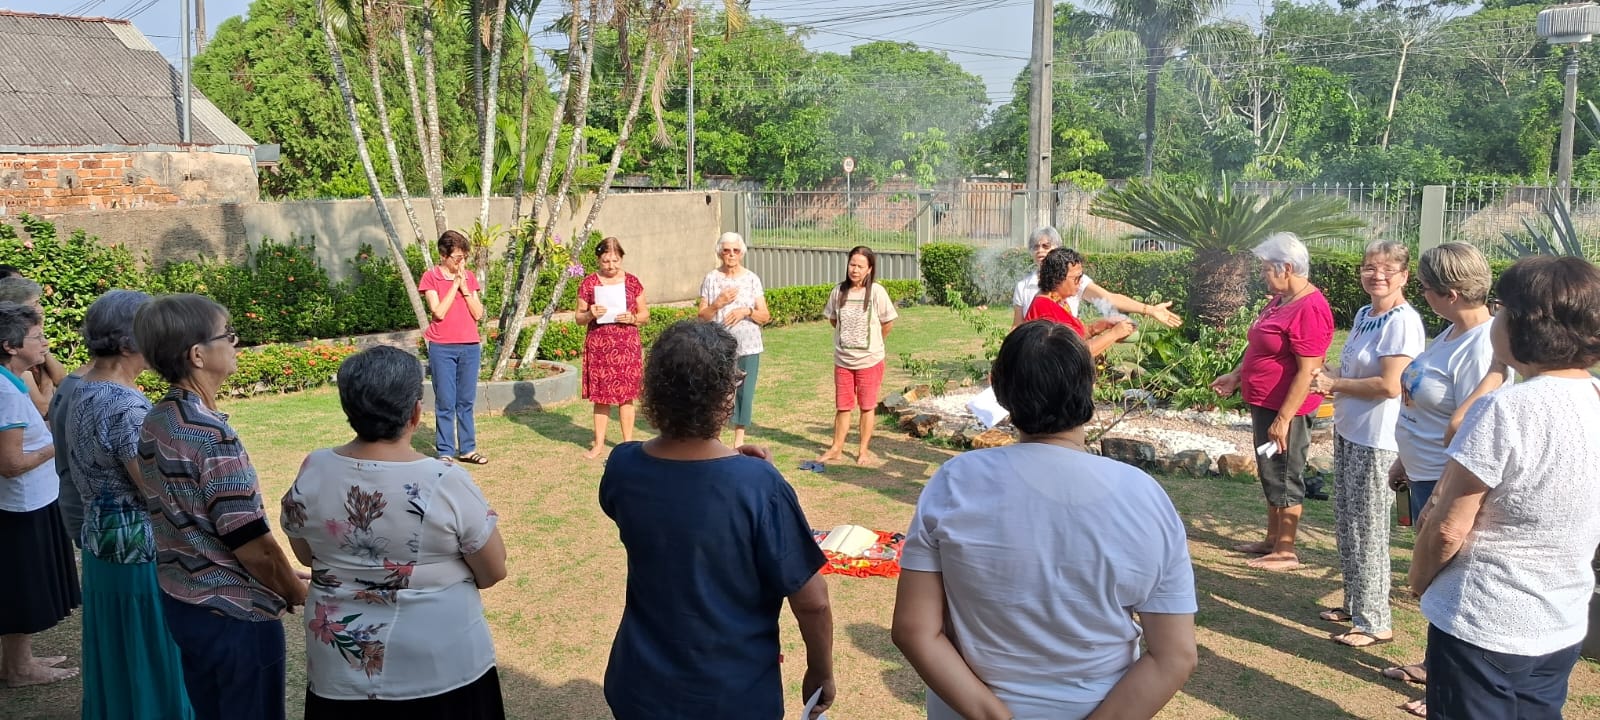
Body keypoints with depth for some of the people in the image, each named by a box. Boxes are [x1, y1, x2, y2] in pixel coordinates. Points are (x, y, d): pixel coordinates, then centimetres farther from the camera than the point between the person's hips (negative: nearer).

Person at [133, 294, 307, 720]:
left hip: (181, 601, 8)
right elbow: (250, 542, -23)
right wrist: (297, 594, -6)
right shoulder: (211, 435, -25)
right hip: (234, 613, -8)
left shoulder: (154, 423, 2)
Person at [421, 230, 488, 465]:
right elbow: (439, 312, -13)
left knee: (466, 401, 9)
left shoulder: (469, 277, 9)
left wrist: (464, 287, -7)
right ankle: (445, 452, 7)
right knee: (445, 403, 0)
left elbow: (478, 314, 2)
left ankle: (467, 449, 16)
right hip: (442, 348, -4)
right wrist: (454, 284, -11)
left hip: (470, 347, 4)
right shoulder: (431, 277, -2)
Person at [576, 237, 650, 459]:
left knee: (626, 396, 4)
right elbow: (579, 318, 6)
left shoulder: (632, 282, 4)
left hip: (627, 347, 0)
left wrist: (632, 318, -12)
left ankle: (628, 442, 15)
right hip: (599, 347, 0)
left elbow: (645, 315, 8)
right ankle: (599, 443, 15)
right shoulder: (589, 283, 2)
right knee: (601, 396, 4)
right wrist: (590, 314, -15)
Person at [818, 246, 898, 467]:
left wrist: (873, 343, 7)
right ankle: (836, 448, 22)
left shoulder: (876, 292, -12)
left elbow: (888, 323, -3)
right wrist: (848, 337, 9)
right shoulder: (839, 290, -2)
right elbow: (832, 319, 12)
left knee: (867, 407, 8)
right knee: (842, 406, 12)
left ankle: (863, 451, 19)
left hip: (869, 360, -3)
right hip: (843, 360, 3)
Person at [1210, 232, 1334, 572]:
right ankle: (1272, 540, 32)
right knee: (1270, 475, 19)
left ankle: (1286, 552, 13)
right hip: (1264, 403, 10)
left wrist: (1283, 419, -25)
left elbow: (1307, 372, -25)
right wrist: (1236, 376, 14)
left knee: (1284, 478, 1)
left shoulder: (1309, 310, -23)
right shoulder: (1282, 300, 8)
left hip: (1284, 409, -10)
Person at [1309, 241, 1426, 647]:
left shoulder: (1403, 321, -17)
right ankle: (1354, 603, 31)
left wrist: (1335, 384, -13)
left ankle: (1375, 622, 11)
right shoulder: (1363, 315, 10)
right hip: (1348, 432, 9)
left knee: (1368, 529, -1)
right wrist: (1330, 378, 2)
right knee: (1347, 521, 17)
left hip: (1377, 442, -9)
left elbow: (1389, 385, -24)